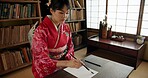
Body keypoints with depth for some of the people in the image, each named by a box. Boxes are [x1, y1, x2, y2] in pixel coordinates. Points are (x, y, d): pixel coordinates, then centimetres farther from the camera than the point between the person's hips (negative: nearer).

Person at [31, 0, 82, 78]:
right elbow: (42, 59, -21)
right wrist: (67, 63, -33)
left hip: (64, 64, 5)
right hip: (48, 70, -4)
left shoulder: (66, 27, -1)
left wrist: (70, 59, -11)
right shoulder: (41, 30, -18)